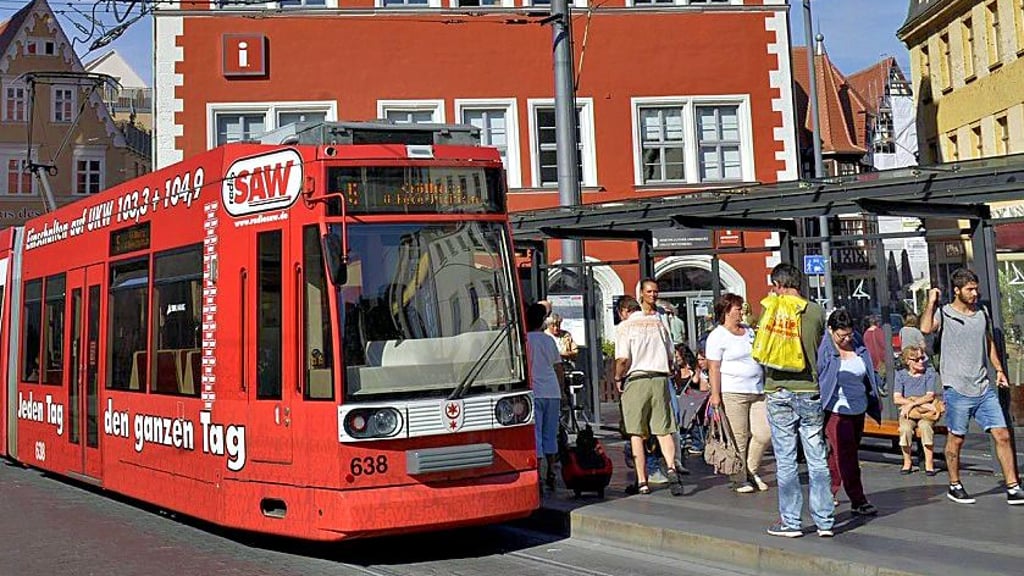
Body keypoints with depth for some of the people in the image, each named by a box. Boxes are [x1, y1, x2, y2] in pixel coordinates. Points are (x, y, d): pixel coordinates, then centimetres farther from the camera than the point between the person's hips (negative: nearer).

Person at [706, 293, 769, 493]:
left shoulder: (749, 331, 18)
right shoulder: (717, 336, -5)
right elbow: (714, 368, -10)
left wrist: (766, 386, 21)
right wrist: (715, 394, -16)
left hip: (757, 391, 7)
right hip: (733, 393, -7)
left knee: (764, 434, 0)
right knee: (739, 437, -4)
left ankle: (751, 471, 19)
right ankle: (739, 479, 8)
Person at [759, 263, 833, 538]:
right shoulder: (816, 311, 2)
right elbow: (821, 349, 11)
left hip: (779, 391, -2)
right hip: (811, 391, 3)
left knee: (785, 460, 3)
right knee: (817, 459, 8)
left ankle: (790, 521, 8)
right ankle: (824, 520, 11)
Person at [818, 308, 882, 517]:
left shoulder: (858, 345, 6)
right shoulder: (823, 349, -13)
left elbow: (870, 373, 19)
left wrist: (876, 398, 22)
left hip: (858, 409, 6)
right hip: (836, 411, -6)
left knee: (839, 454, 13)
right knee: (846, 456, -6)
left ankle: (828, 493, 25)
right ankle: (858, 501, -2)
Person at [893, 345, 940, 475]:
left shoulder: (929, 372, 0)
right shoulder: (901, 374, 2)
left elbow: (930, 396, -9)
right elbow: (896, 399, -8)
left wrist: (913, 403, -23)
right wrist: (922, 404, -17)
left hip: (925, 412, -1)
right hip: (907, 412, 1)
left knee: (925, 426, -34)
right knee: (905, 428, -32)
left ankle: (929, 463, -21)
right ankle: (907, 462, -13)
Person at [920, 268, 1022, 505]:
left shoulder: (982, 313, 12)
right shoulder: (943, 314, -6)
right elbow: (925, 328, -28)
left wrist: (998, 369, 16)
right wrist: (931, 302, -18)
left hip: (984, 388, 5)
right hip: (957, 389, -5)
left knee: (1003, 435, 1)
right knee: (956, 440, 6)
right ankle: (954, 487, 21)